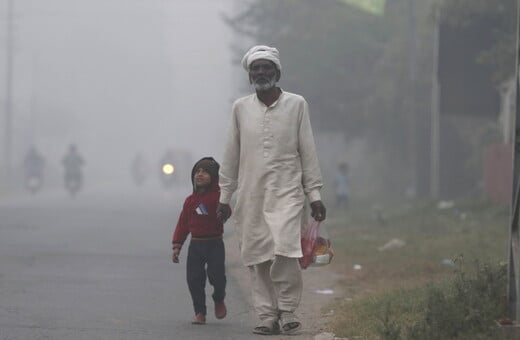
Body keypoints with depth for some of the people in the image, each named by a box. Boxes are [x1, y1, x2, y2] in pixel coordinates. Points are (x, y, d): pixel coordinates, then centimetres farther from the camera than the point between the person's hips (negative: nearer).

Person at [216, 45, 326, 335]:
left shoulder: (296, 104, 3)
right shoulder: (240, 108, 8)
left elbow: (308, 151, 5)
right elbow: (231, 156, 13)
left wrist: (315, 195, 2)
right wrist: (224, 197, 12)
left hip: (287, 193, -2)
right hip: (250, 195, 2)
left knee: (285, 250, -18)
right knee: (257, 257, 1)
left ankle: (288, 310, -4)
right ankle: (267, 315, 9)